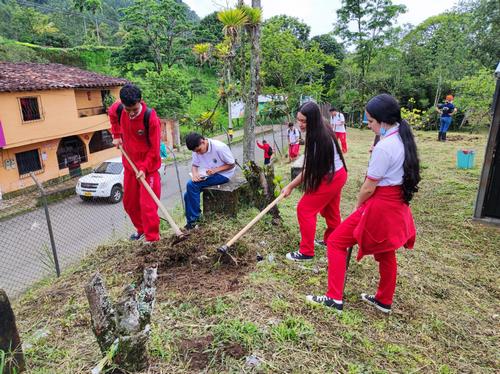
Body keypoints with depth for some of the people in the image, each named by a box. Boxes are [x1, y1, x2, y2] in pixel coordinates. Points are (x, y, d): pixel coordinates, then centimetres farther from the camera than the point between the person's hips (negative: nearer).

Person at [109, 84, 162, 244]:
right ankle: (141, 229, 38)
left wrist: (144, 168, -21)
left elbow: (154, 149, -18)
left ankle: (152, 239, -1)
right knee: (129, 203, 18)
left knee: (148, 205, -10)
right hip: (129, 166, 6)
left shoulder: (151, 118, -23)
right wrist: (116, 135, 12)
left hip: (148, 168, -6)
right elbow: (112, 114, 20)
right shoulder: (118, 109, -8)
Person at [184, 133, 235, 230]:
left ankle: (194, 219, -13)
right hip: (207, 175, 7)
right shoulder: (197, 150, -4)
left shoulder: (220, 147, -22)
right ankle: (190, 221, 4)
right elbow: (194, 165, 4)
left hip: (222, 175, -7)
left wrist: (215, 170, -26)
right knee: (188, 195, -10)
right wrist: (194, 174, -20)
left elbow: (231, 164, -14)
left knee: (192, 185, -24)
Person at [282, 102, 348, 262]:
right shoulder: (323, 129, -1)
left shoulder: (318, 138, -28)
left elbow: (310, 169, -23)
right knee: (330, 209, 23)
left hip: (329, 178, -9)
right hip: (337, 174, 9)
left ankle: (306, 252, 4)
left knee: (305, 209, -5)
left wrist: (290, 186, -16)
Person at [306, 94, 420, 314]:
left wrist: (358, 205, -1)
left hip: (380, 205, -9)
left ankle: (335, 298, 5)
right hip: (397, 204, 10)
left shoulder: (384, 147, -24)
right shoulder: (403, 139, 4)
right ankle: (384, 301, 39)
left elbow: (368, 188, -18)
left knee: (336, 242, 0)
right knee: (386, 252, 22)